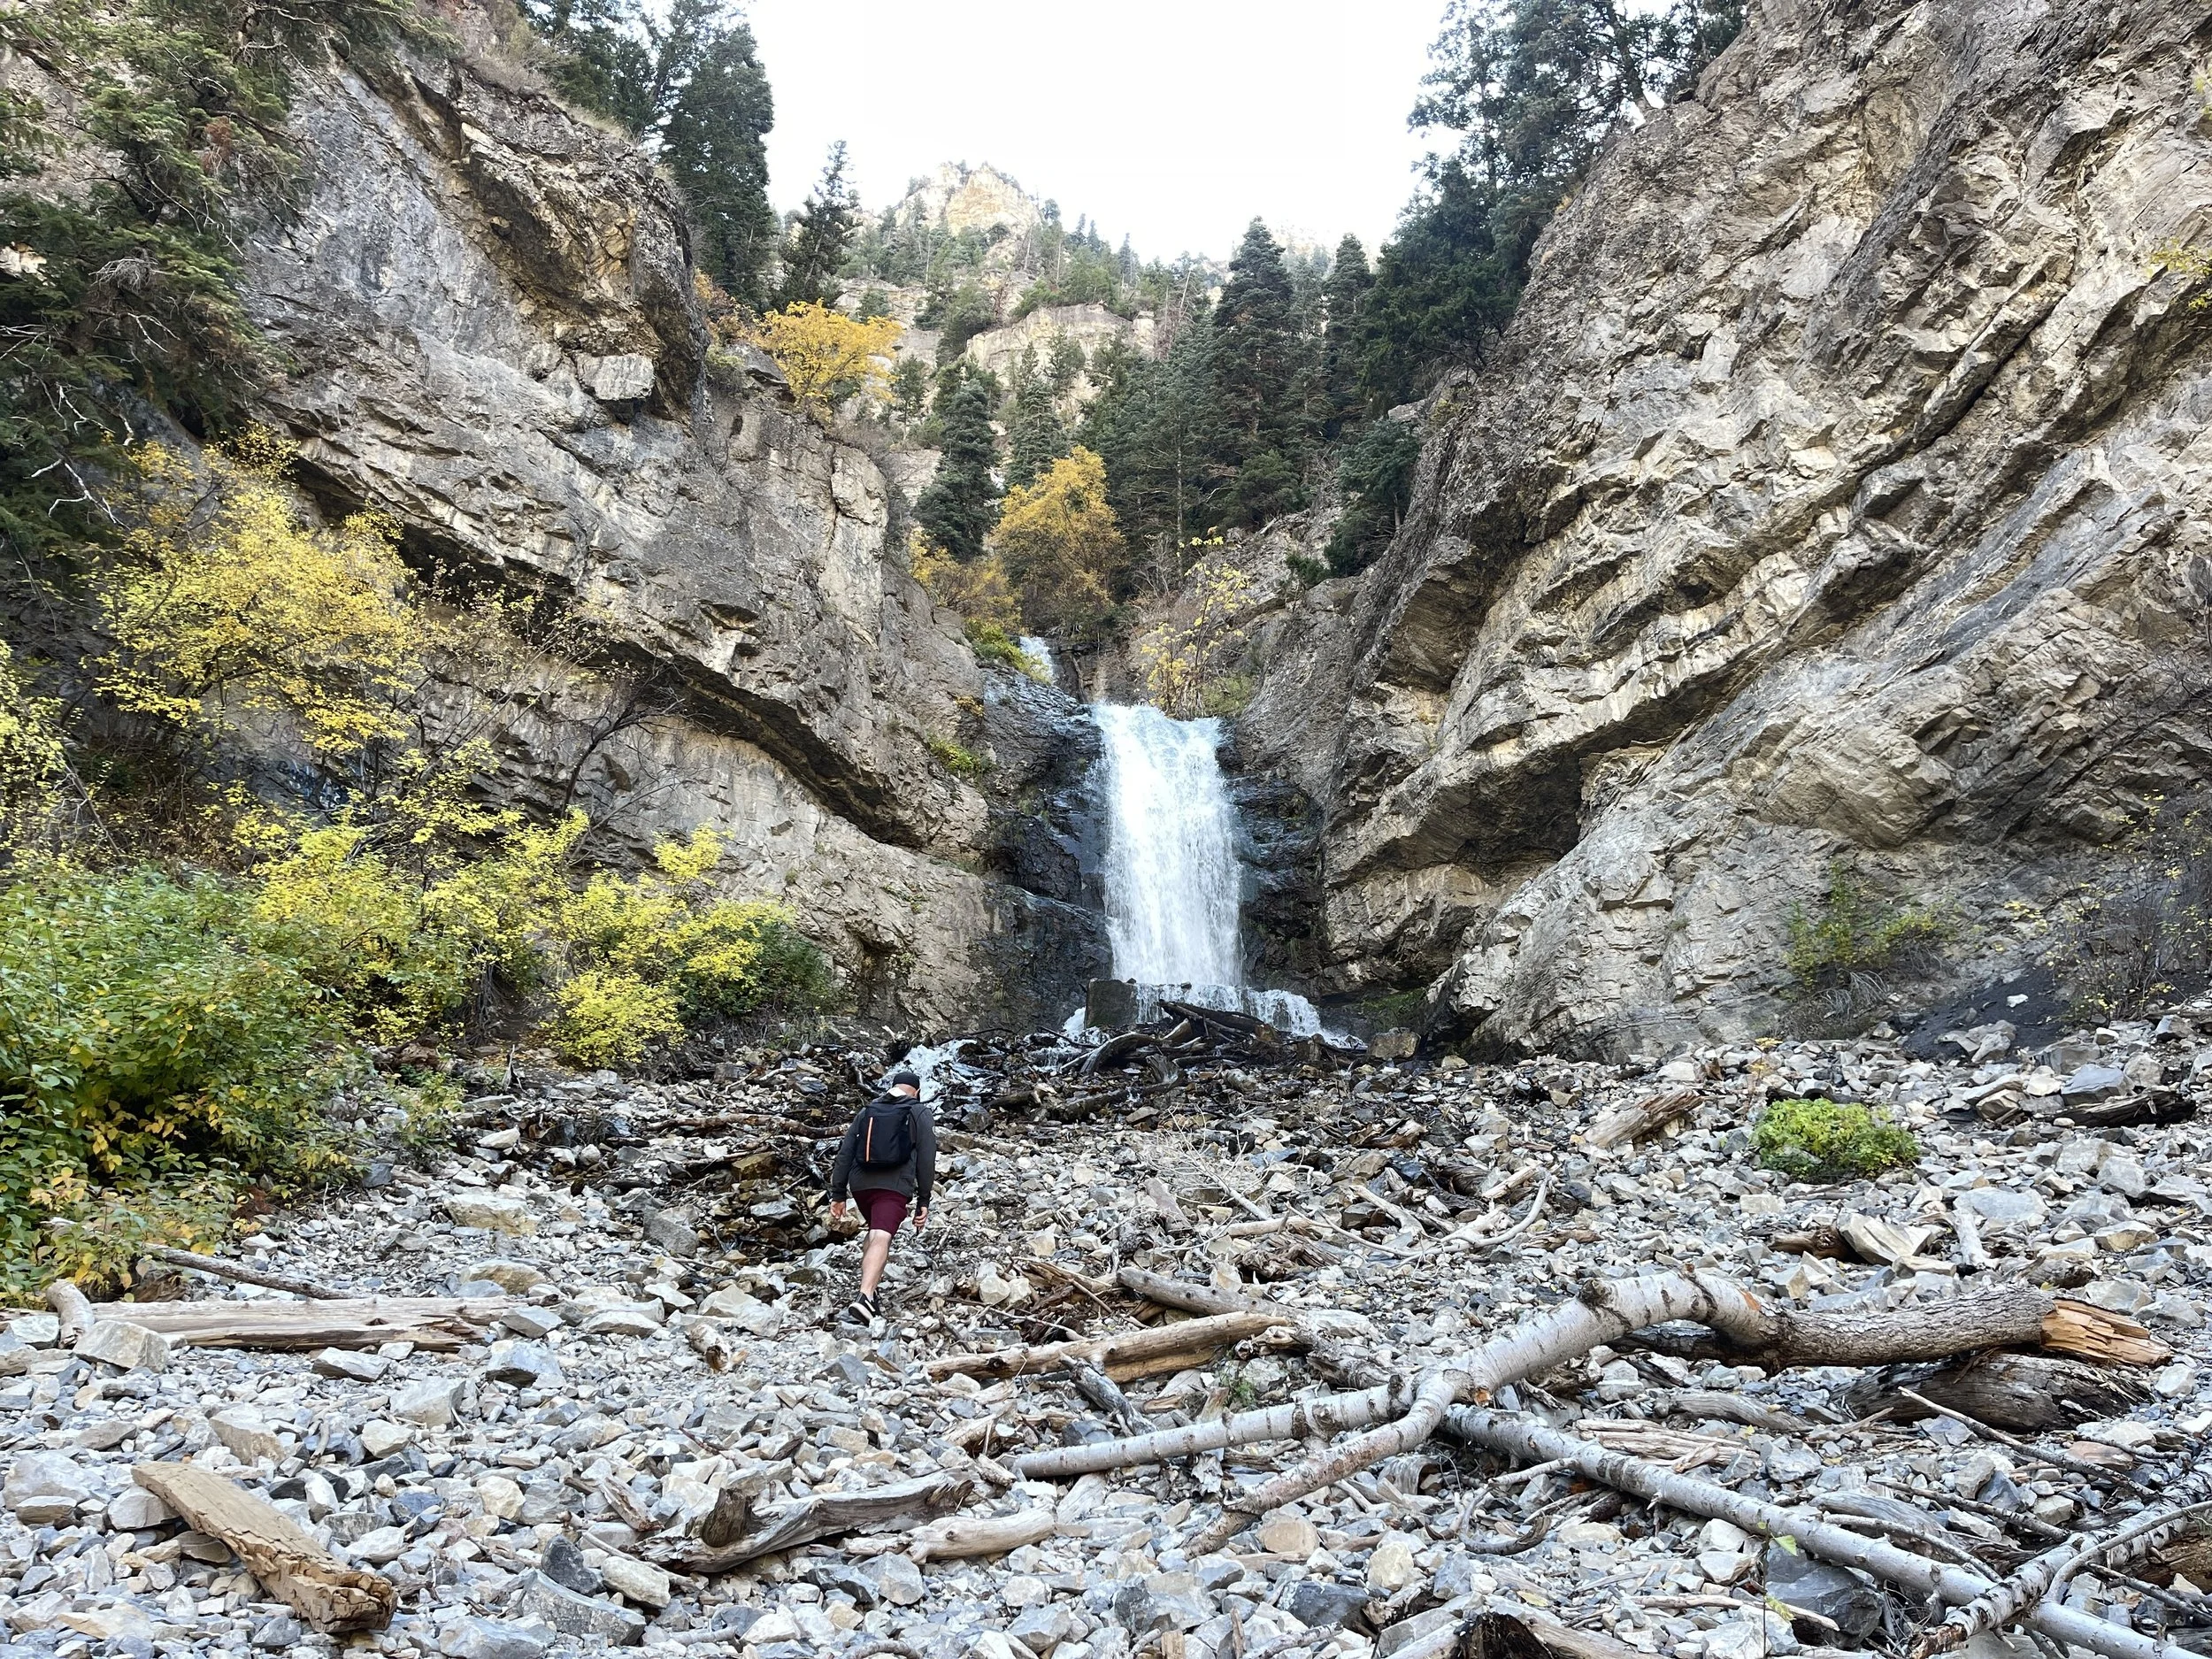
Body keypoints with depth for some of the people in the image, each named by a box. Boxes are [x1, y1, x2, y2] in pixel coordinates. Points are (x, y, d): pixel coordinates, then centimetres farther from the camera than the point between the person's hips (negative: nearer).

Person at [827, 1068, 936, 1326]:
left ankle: (870, 1291, 18)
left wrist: (838, 1194, 14)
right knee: (880, 1238, -14)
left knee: (875, 1231, 25)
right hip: (895, 1187, -4)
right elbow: (926, 1159, 1)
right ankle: (865, 1297, -33)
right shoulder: (920, 1114, 8)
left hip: (860, 1184, 4)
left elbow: (845, 1153, 13)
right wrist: (923, 1201, 3)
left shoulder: (867, 1110, 18)